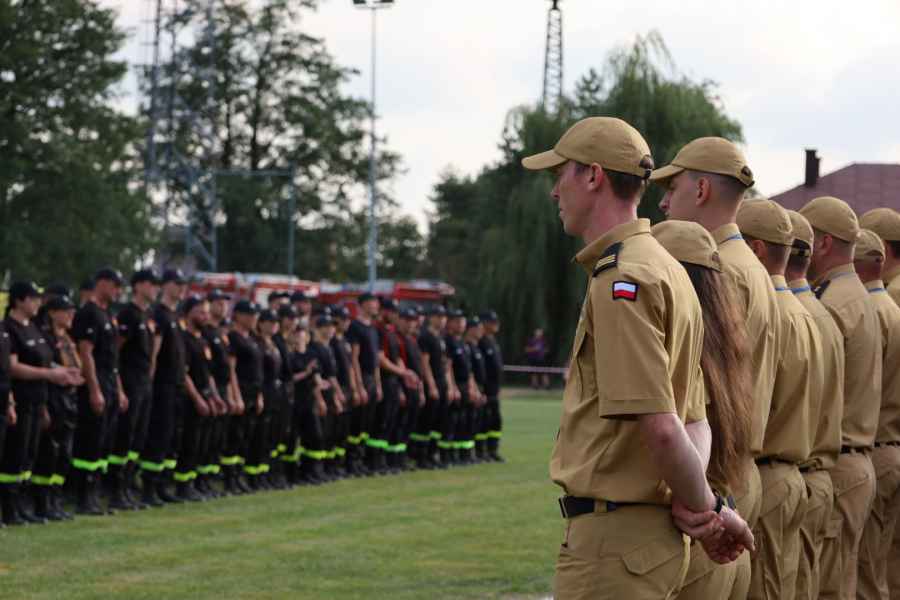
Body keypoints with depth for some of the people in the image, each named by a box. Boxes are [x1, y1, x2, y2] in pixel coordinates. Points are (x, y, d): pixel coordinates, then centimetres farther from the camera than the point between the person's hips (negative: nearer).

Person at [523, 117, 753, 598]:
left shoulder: (621, 280, -17)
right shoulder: (667, 268, 16)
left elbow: (659, 426, -23)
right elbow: (694, 418, 14)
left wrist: (704, 505, -9)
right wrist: (703, 505, -1)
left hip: (612, 536, -10)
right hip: (655, 530, 10)